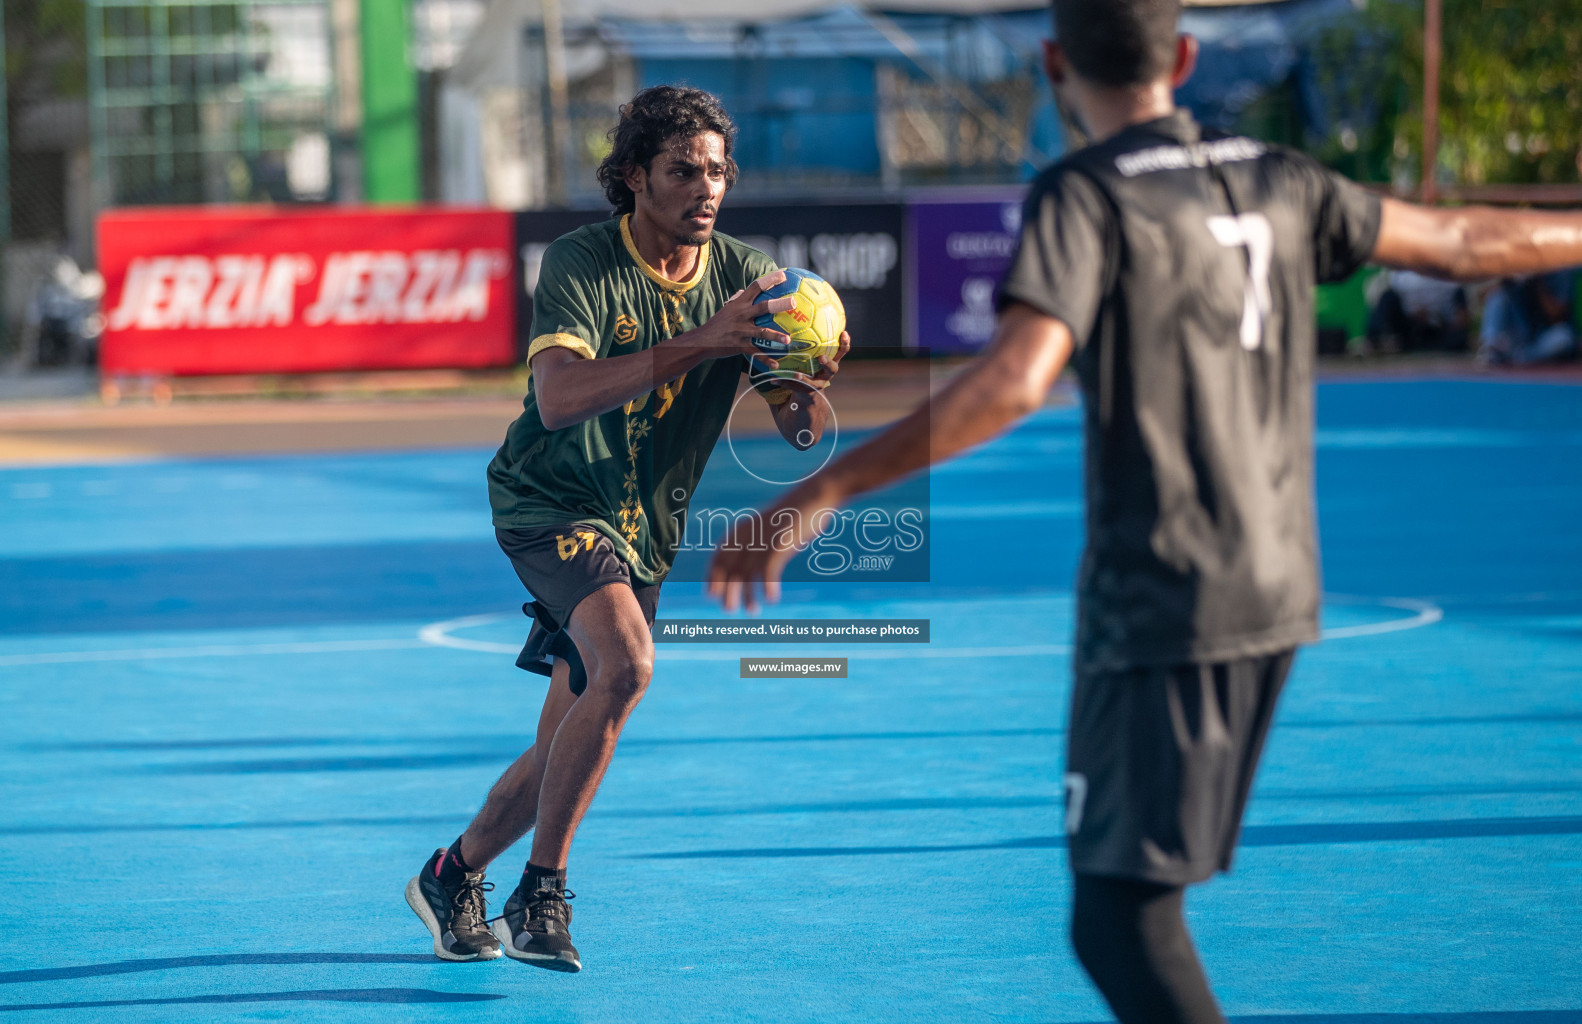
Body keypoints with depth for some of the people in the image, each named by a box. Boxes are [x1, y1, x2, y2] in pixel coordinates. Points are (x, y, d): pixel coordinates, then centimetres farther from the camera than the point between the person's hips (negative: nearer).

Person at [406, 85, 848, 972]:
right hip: (550, 501, -6)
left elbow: (803, 432, -6)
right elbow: (558, 399, -33)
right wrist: (693, 345, -41)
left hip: (646, 531, 6)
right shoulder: (581, 264, -17)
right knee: (625, 664, -30)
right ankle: (541, 894, -19)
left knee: (567, 748, 9)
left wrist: (810, 388, -31)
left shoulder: (743, 275, -4)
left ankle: (455, 874, 34)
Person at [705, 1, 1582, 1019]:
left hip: (1157, 609, -7)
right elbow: (1460, 242, 22)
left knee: (1122, 919, -8)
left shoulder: (1089, 195, -10)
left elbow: (1014, 382, -24)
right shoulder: (1280, 183, 9)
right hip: (1276, 595, 7)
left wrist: (824, 493, -27)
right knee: (1136, 898, 17)